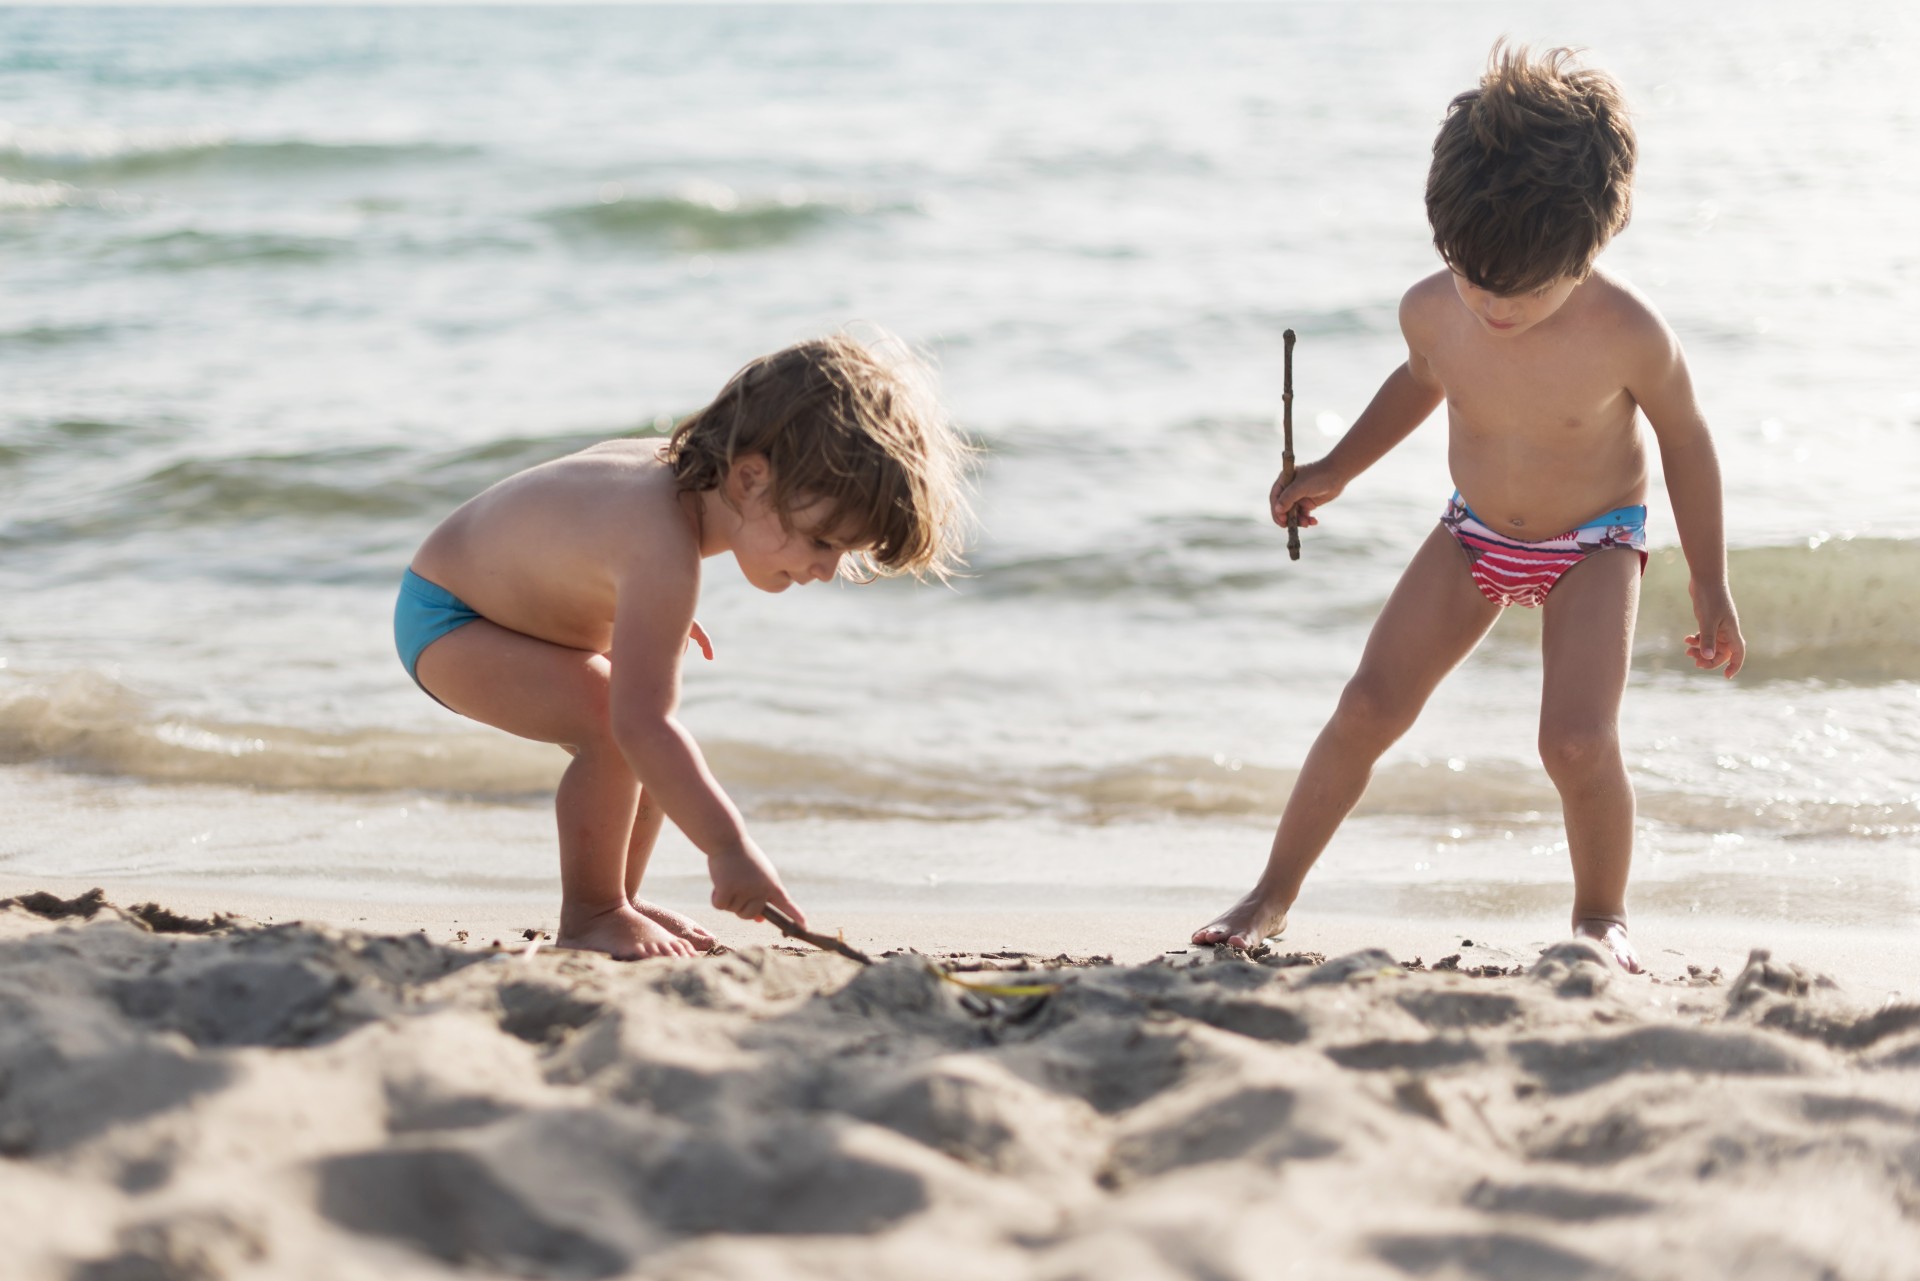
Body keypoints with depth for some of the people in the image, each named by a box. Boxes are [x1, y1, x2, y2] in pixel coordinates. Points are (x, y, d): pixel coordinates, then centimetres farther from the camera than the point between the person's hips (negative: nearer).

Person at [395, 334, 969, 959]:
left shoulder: (681, 465, -10)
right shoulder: (664, 554, -40)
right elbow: (641, 721, -45)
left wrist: (659, 616, 21)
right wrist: (728, 847, -45)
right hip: (445, 623, -10)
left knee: (660, 758, 9)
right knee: (613, 723, -28)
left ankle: (617, 901, 26)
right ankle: (588, 916, -11)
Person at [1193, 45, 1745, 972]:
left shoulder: (1627, 335, -29)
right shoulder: (1433, 312, -19)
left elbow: (1685, 442, -10)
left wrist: (1710, 587, -3)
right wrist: (1334, 472, 10)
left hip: (1593, 546, -3)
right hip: (1473, 537, 3)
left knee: (1578, 743, -20)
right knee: (1366, 710, -2)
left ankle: (1601, 916, 8)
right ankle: (1273, 895, 14)